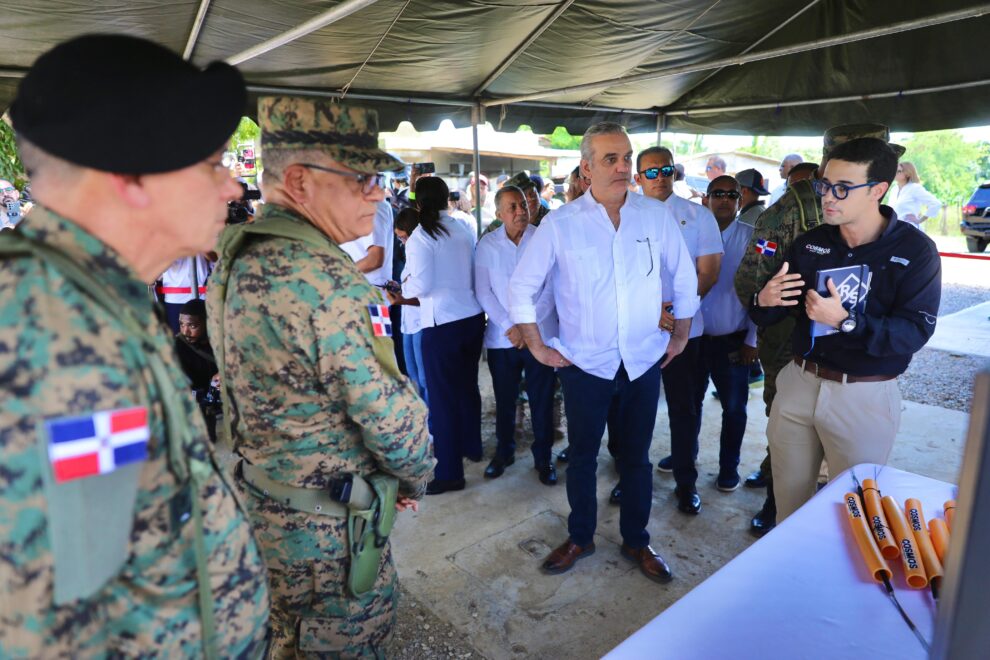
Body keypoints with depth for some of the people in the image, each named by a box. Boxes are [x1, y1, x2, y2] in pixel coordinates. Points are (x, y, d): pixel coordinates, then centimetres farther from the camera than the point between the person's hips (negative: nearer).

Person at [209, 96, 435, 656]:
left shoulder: (236, 258, 0)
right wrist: (417, 477, -5)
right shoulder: (327, 279, -30)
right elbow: (391, 414, -25)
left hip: (258, 496, 9)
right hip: (329, 524, -8)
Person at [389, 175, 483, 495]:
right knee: (468, 385, 21)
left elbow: (420, 285, -18)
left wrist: (403, 290, 5)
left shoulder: (420, 237, -11)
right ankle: (471, 446, 40)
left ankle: (449, 473, 13)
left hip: (441, 324, -6)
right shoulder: (464, 230, 4)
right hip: (473, 316, 6)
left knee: (443, 396, 4)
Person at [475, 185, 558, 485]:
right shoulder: (487, 245, 0)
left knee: (541, 400, 7)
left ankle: (543, 457, 24)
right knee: (504, 399, 14)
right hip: (501, 337, 2)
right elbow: (483, 292, -2)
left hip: (540, 334, -1)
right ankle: (503, 452, 33)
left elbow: (550, 289, -6)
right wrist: (509, 327, -11)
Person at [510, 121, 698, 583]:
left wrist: (680, 337, 10)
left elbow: (685, 277, 9)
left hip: (645, 361, 2)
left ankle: (636, 541, 36)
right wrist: (538, 347, -1)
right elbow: (522, 287, 0)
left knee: (636, 457, 15)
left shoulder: (656, 215, -2)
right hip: (585, 364, -1)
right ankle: (580, 537, 35)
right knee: (583, 456, 13)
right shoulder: (559, 224, -8)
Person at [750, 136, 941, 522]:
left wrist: (845, 321, -30)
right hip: (798, 383, 4)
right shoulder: (809, 244, 3)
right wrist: (764, 301, -19)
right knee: (788, 495, 17)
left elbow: (916, 331, -18)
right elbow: (769, 314, 4)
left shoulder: (915, 251, -9)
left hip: (865, 397, -3)